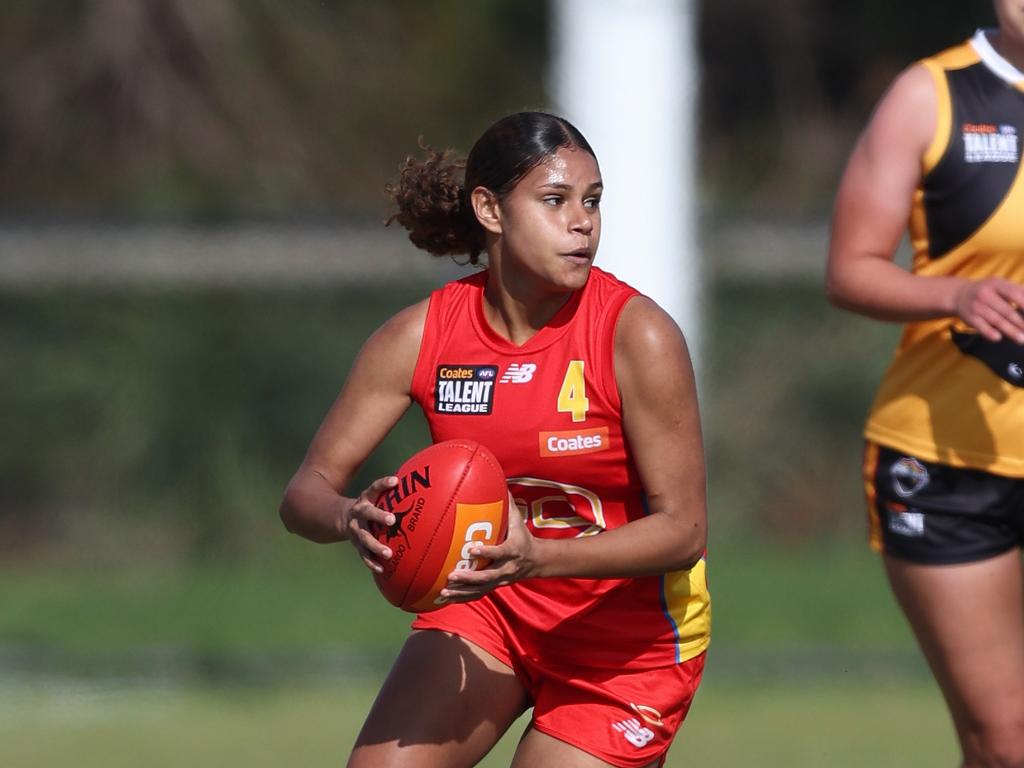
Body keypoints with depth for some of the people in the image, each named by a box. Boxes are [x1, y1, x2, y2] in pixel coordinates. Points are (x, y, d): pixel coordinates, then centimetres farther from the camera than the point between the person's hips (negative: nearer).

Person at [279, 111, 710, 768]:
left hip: (629, 638, -3)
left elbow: (684, 528, -21)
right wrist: (352, 519, -33)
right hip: (486, 606, 3)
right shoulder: (421, 336, -11)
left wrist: (539, 556, -37)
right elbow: (307, 492, -8)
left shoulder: (638, 337, -21)